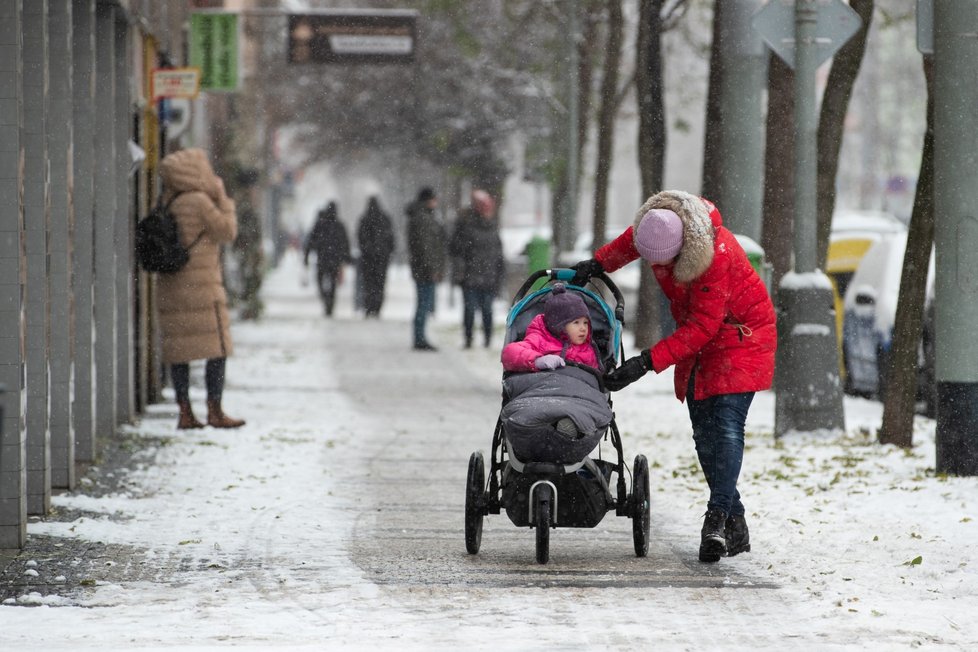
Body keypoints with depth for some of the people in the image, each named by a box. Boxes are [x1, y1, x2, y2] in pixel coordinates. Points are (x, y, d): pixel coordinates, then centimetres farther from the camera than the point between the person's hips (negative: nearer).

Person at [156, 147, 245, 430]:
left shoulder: (167, 203, 9)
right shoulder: (199, 202, -13)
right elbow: (227, 232, -7)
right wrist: (223, 199, 2)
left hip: (169, 287, 7)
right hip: (201, 285, -7)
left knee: (178, 350, 7)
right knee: (217, 348, 0)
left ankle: (185, 413, 7)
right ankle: (215, 411, -3)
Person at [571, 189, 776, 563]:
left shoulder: (716, 256, -35)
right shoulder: (654, 225, -15)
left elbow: (701, 327, -34)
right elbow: (628, 242, 13)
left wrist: (648, 362, -37)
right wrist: (597, 264, 21)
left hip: (740, 335, -7)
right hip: (695, 339, 7)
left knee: (725, 425, -21)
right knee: (704, 435, 1)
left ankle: (718, 518, -29)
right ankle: (735, 527, 3)